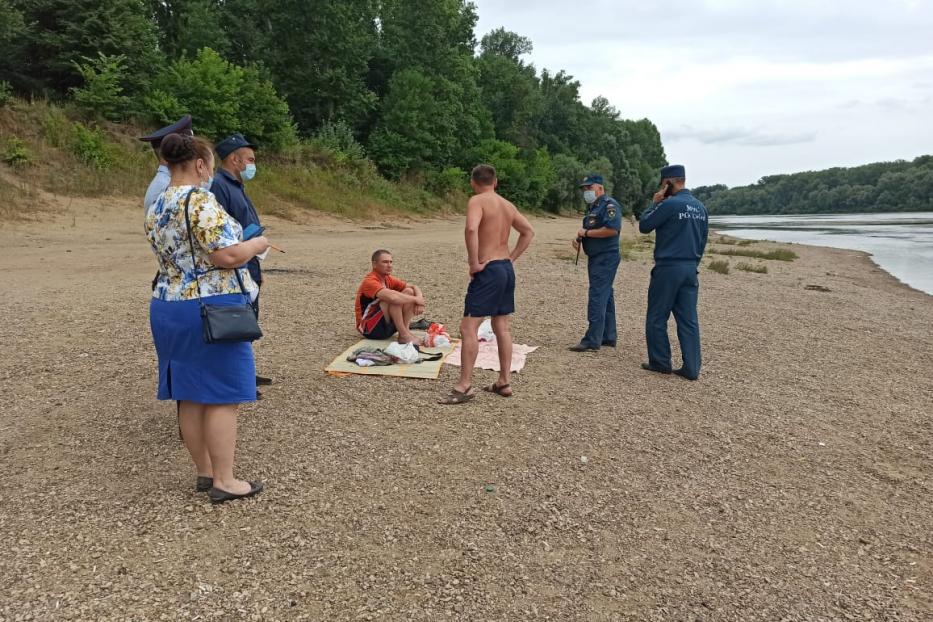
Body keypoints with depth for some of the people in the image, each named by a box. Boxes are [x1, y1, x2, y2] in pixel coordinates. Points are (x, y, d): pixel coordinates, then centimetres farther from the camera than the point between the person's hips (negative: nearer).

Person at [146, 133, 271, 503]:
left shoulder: (155, 209, 12)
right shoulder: (200, 200, -16)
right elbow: (226, 256, -22)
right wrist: (257, 244, -3)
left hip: (167, 306, 9)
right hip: (211, 308, -9)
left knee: (189, 395, 12)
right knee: (222, 396, 0)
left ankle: (205, 472, 24)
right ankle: (224, 481, 6)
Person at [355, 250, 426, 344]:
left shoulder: (388, 280, 6)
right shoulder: (369, 281, -20)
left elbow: (414, 287, 7)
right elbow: (392, 297, -37)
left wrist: (419, 301, -15)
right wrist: (416, 299, -24)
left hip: (386, 324, 8)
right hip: (370, 329, -8)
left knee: (409, 291, -1)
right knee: (394, 298, -29)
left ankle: (406, 330, -10)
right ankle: (404, 336, -22)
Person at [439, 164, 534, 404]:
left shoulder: (477, 201, -10)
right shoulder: (508, 205, 13)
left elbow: (471, 229, -28)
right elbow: (529, 232, 22)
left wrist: (474, 263, -20)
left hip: (488, 271, -8)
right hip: (506, 268, 8)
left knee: (468, 327, -6)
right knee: (502, 328, 14)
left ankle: (465, 386, -6)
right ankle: (504, 382, 20)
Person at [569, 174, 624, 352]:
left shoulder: (609, 205, -13)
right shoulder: (593, 207, 18)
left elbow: (612, 229, -26)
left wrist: (586, 233, -18)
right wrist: (578, 238, 5)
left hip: (605, 259, -10)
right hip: (596, 258, 10)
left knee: (597, 298, -12)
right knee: (605, 297, 14)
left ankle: (592, 341, -12)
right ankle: (609, 337, 22)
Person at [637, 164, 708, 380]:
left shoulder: (669, 204, -14)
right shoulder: (700, 207, 10)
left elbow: (644, 226, -7)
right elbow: (703, 240, 16)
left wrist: (655, 203, 2)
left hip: (668, 268, -7)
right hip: (691, 270, 7)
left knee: (657, 318, 6)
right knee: (688, 320, 6)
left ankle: (660, 362, 12)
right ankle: (691, 368, 6)